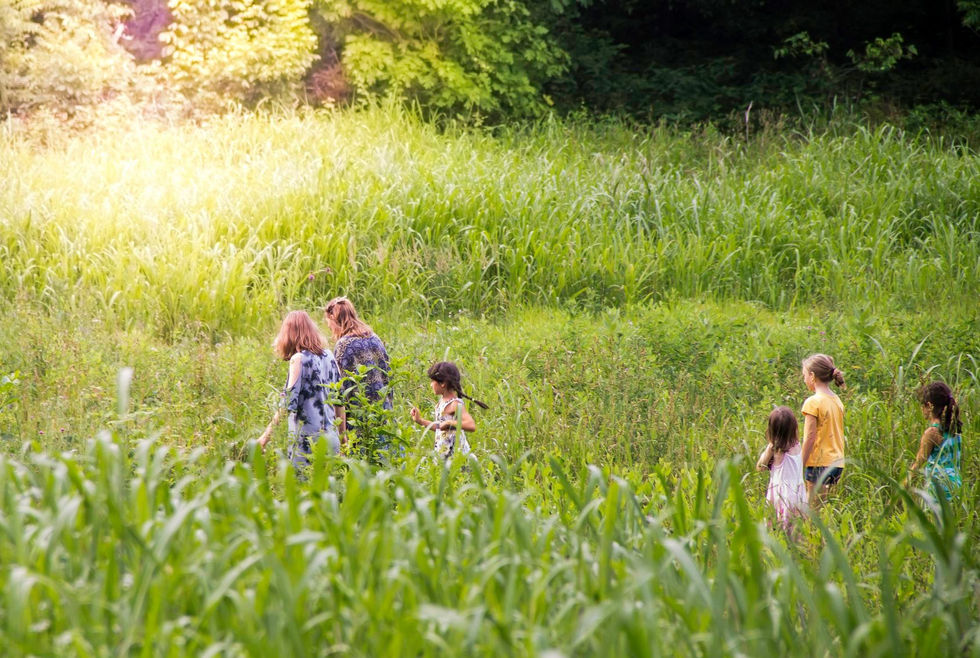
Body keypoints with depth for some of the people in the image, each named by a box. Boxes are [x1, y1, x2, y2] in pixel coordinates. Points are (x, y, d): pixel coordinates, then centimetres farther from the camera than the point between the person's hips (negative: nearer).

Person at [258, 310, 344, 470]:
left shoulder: (299, 359, -9)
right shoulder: (328, 356, 9)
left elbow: (288, 403, -14)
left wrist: (266, 435, -11)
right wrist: (342, 433, 23)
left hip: (307, 439, -6)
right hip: (330, 437, 6)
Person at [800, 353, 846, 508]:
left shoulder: (813, 402, -11)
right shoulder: (837, 401, 11)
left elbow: (810, 438, -14)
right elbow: (837, 435, 14)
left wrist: (800, 467, -10)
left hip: (820, 464, -8)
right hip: (838, 464, 8)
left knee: (814, 511, -5)